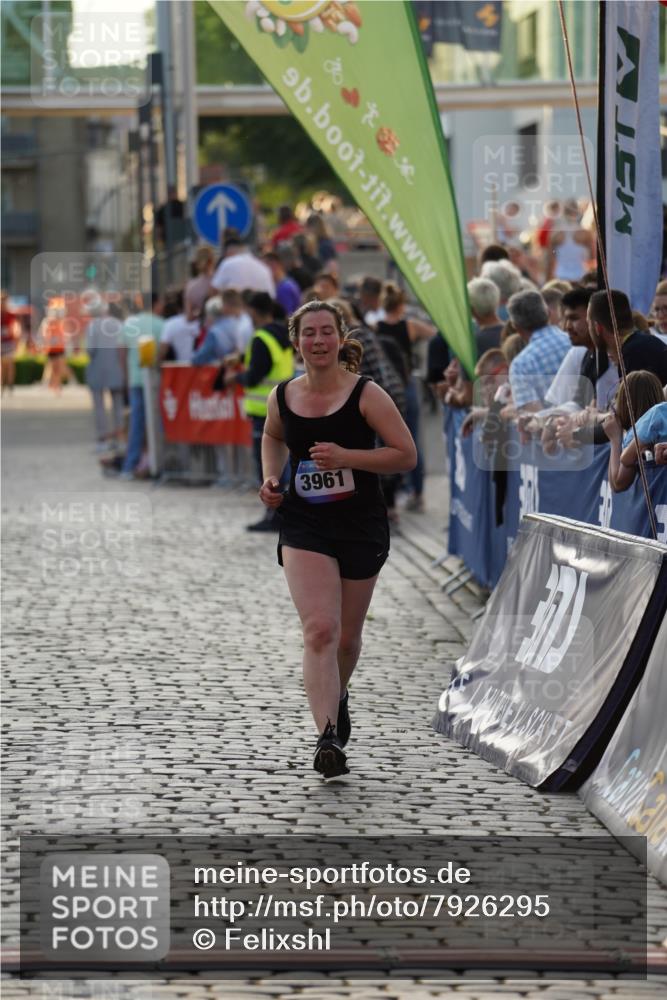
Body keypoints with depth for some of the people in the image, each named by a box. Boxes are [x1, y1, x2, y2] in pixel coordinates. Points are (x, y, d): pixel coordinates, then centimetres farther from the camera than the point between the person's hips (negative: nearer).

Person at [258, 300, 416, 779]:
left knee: (347, 637, 13)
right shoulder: (282, 398, 1)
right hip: (304, 527, 1)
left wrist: (346, 457, -21)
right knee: (319, 630, -18)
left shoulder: (366, 394, -9)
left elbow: (407, 455, -10)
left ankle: (337, 694, 47)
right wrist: (271, 477, 6)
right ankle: (328, 736, -24)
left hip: (362, 527, -1)